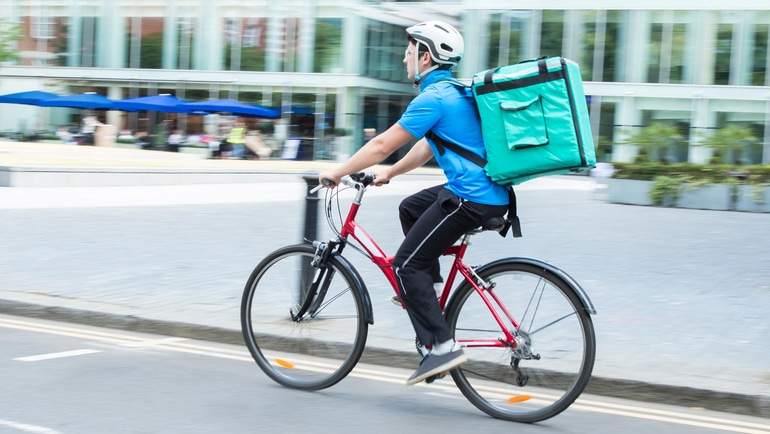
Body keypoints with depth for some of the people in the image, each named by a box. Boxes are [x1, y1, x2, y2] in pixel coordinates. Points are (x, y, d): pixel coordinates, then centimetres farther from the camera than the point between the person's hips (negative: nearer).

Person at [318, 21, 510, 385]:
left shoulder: (434, 97, -14)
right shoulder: (453, 91, 17)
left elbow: (383, 144, -11)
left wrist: (337, 173, 0)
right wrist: (389, 173, 30)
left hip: (471, 198, -10)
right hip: (488, 190, 10)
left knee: (406, 265, -4)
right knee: (410, 209, 28)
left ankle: (441, 347, -8)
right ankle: (425, 292, 26)